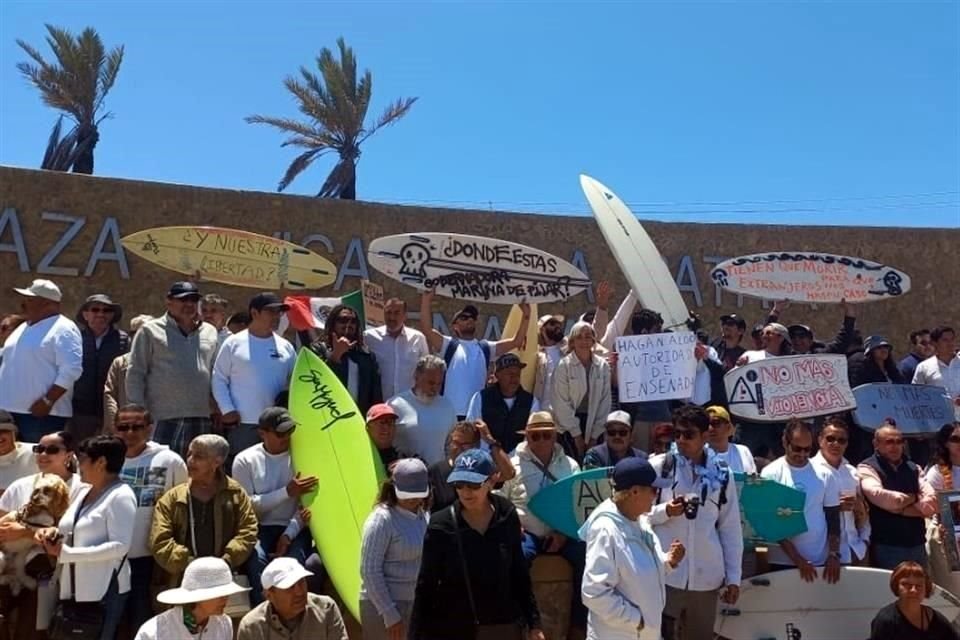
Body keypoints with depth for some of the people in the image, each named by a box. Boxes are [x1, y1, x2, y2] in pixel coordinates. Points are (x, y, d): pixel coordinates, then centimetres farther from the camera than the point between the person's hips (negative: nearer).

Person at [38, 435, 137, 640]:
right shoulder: (85, 492, 12)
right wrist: (55, 534, -2)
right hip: (74, 588, 8)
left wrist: (66, 553, -22)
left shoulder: (121, 496, -14)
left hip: (104, 591, -8)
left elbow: (120, 546, -21)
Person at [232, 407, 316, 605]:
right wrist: (287, 492, -13)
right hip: (260, 529, 0)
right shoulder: (245, 460, 3)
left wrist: (289, 534, -15)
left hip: (294, 530, 0)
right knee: (257, 559, -31)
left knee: (292, 562, -30)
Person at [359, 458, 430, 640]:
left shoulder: (423, 514, 6)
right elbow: (370, 571, -15)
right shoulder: (382, 519, -14)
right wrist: (390, 614, -15)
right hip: (382, 605, -7)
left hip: (415, 603, 7)